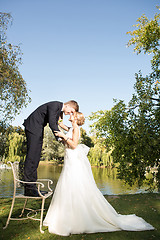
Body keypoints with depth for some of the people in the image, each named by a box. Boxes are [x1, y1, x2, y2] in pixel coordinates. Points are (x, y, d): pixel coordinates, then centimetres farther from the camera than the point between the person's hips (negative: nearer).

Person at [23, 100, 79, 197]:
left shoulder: (60, 110, 13)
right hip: (33, 126, -10)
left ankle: (32, 187, 8)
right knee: (32, 156, -13)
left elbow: (55, 124, 12)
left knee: (36, 157, 5)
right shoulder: (55, 105, -15)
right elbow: (52, 123, -23)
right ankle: (29, 188, -10)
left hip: (39, 129, 10)